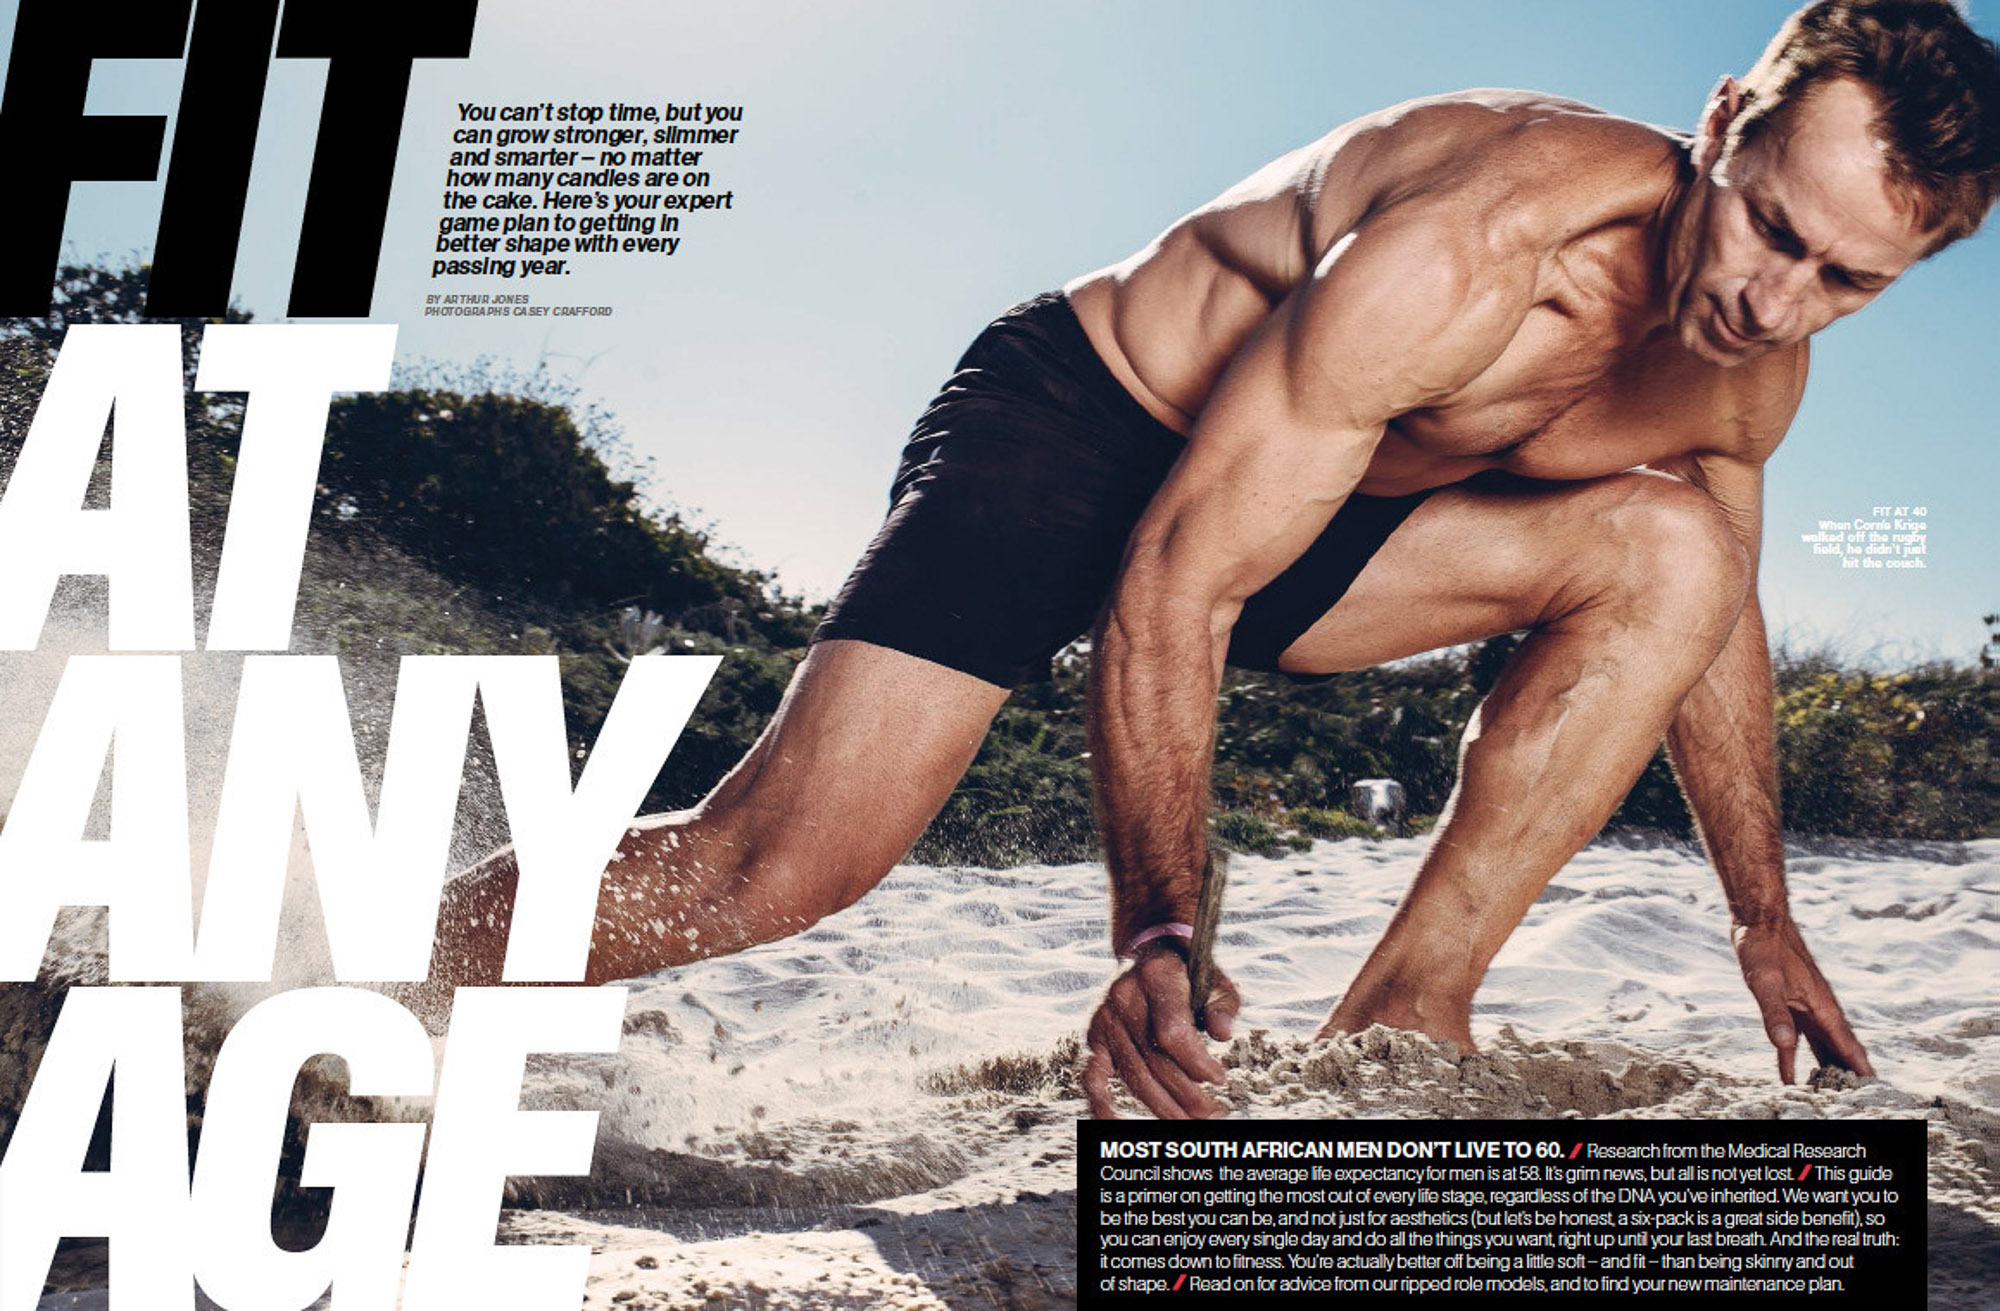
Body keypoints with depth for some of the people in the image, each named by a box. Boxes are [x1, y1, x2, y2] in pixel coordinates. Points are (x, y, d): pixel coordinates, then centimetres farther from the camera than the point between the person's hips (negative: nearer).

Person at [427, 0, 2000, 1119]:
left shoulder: (1757, 373, -8)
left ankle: (1398, 1017, -12)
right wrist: (1156, 936, -39)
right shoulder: (1465, 251, -33)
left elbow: (1710, 619, 13)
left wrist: (1765, 920, 19)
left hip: (1319, 505, 7)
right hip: (1072, 417, -7)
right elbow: (1173, 582, -32)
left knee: (1669, 547, -15)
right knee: (771, 871, -22)